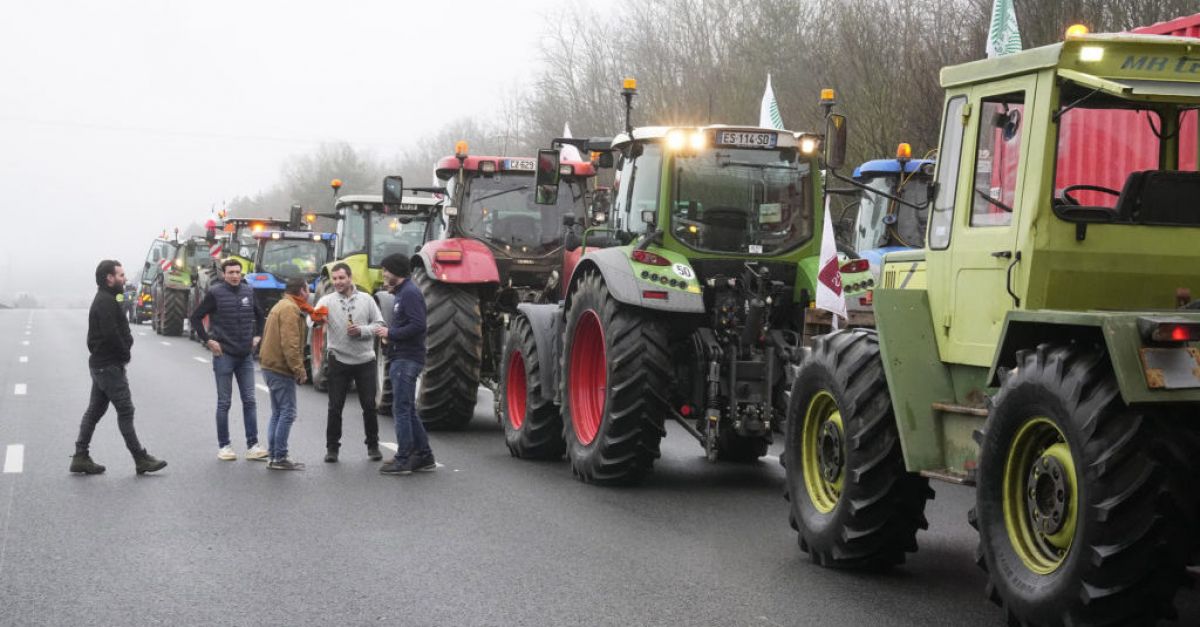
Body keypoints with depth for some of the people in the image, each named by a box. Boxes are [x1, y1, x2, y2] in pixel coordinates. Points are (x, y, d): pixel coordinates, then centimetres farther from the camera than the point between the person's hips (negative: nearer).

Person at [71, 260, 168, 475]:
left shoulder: (105, 299, 17)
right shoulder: (106, 301, -16)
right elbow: (110, 334, -24)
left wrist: (127, 339, 1)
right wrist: (125, 353, -11)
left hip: (100, 364, 11)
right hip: (110, 366, -11)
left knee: (95, 410, 11)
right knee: (125, 410, -6)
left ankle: (80, 457, 13)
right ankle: (141, 459, -2)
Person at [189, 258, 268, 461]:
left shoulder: (248, 291, 6)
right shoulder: (215, 293, -7)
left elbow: (259, 315, 23)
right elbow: (195, 317, -4)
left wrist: (257, 335, 13)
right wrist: (208, 340, -8)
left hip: (246, 355, 4)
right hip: (224, 355, -4)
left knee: (249, 401, 3)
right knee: (224, 403, 3)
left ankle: (252, 446, 6)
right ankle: (223, 446, 11)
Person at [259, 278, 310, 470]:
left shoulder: (281, 306, 18)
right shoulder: (290, 309, -15)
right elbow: (289, 343, -23)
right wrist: (299, 369, -21)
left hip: (271, 366, 11)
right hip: (281, 368, -11)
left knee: (278, 412, 14)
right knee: (287, 413, -8)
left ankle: (274, 455, 16)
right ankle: (279, 458, -8)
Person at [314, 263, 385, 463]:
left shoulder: (366, 299, 2)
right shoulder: (327, 301, -2)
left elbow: (379, 324, 3)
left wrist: (361, 331, -14)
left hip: (365, 361, 1)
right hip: (338, 361, -1)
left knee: (369, 405, 5)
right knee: (335, 407, 2)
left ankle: (373, 445, 20)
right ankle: (332, 447, 14)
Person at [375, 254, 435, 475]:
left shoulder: (410, 293, -13)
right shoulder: (401, 293, 19)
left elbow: (418, 325, -24)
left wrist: (391, 333, -16)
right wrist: (389, 333, 8)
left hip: (407, 359, -11)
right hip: (401, 359, 11)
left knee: (402, 410, -7)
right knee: (408, 410, 13)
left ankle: (403, 460, -4)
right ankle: (424, 457, 17)